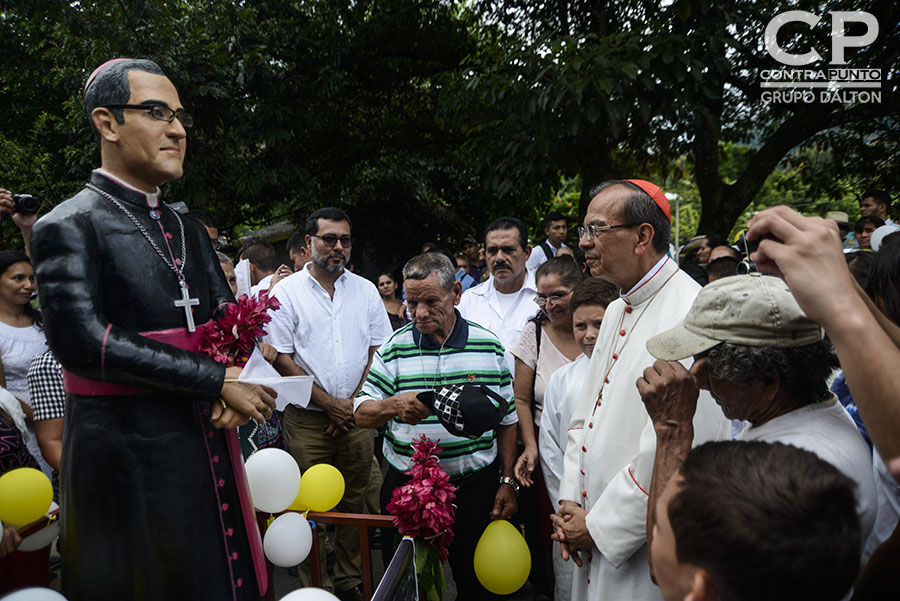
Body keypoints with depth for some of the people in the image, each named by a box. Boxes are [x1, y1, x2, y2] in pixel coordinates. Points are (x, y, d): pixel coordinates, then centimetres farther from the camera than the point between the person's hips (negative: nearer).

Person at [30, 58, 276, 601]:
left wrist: (236, 390, -8)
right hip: (127, 454, -6)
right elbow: (85, 341, -20)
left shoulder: (189, 230, 14)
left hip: (210, 449, 6)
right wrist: (220, 379, -19)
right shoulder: (69, 226, -8)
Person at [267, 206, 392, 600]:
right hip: (307, 419, -2)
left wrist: (354, 403, -4)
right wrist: (329, 403, -9)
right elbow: (281, 359, -6)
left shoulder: (366, 290, 7)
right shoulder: (286, 292, -2)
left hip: (357, 416, 3)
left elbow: (379, 352, 7)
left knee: (354, 503, 9)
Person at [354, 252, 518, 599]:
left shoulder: (489, 346, -2)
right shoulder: (394, 349, -3)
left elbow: (506, 420, 4)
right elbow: (362, 413, -6)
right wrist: (393, 406, -27)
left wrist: (507, 482, 3)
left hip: (475, 485, 0)